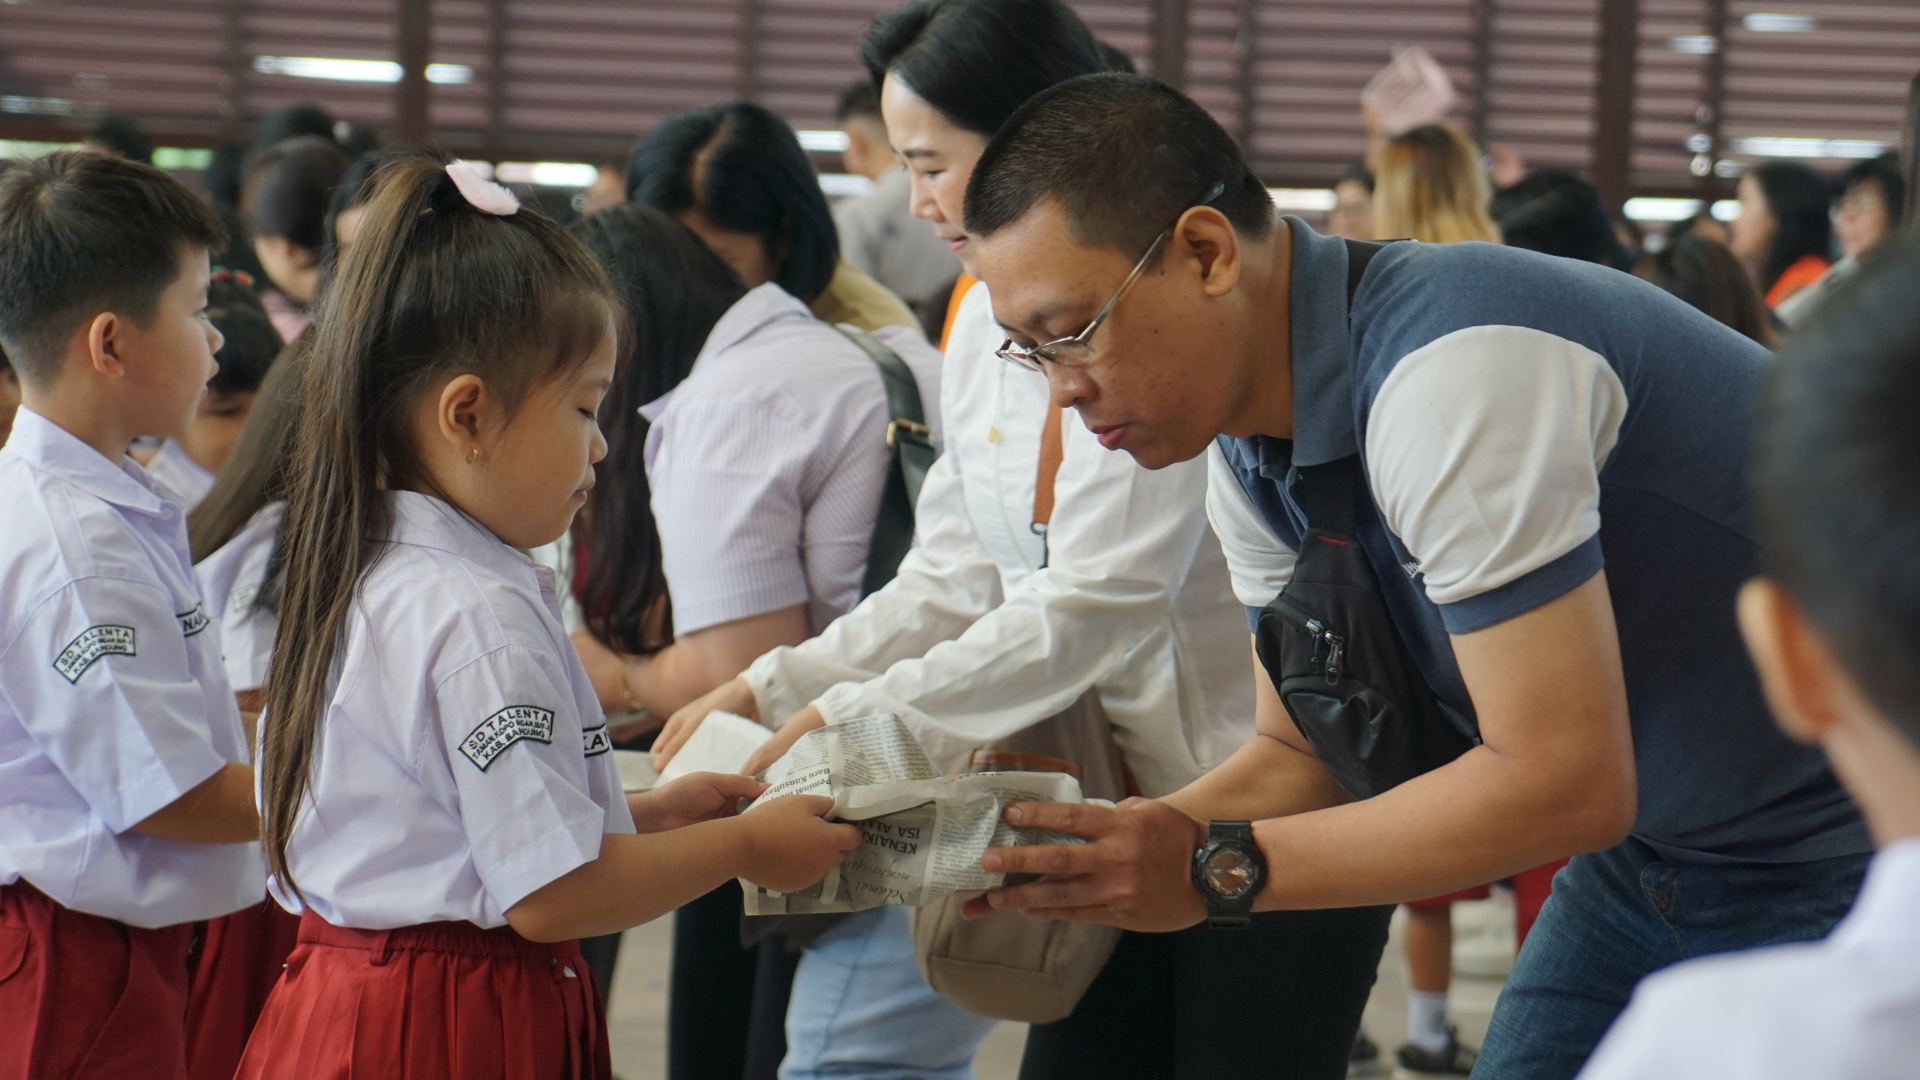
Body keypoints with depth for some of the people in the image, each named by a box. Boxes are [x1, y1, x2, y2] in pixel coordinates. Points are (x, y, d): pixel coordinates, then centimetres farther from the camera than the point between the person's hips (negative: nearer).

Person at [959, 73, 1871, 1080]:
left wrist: (1220, 870, -25)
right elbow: (1307, 753, 7)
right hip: (1652, 847, 8)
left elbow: (1561, 782, -28)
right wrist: (1112, 843, -11)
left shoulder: (1453, 373, -29)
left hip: (1838, 848, -8)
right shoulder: (1251, 458, -1)